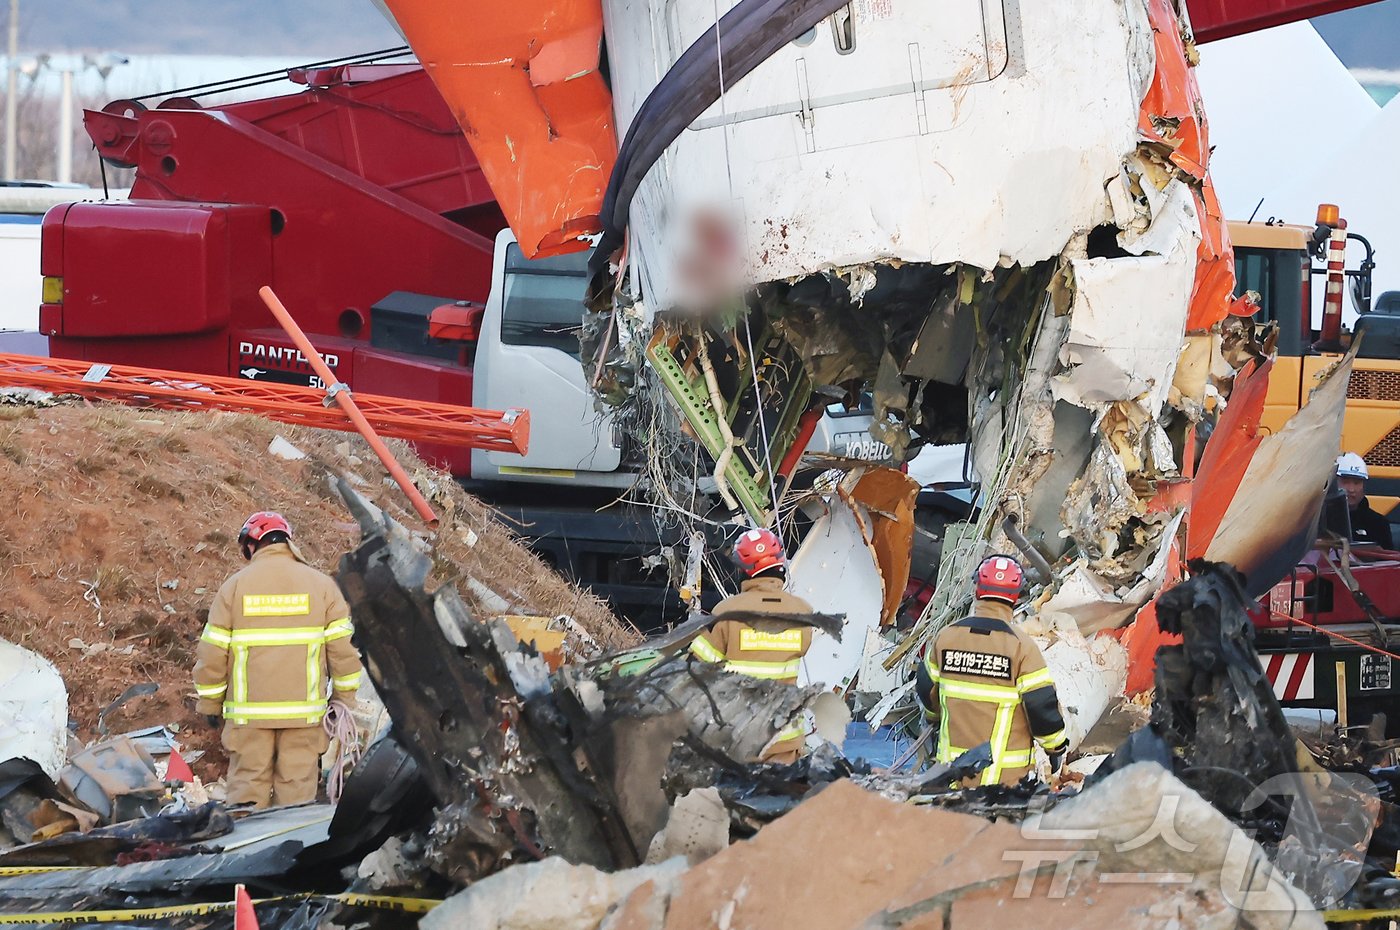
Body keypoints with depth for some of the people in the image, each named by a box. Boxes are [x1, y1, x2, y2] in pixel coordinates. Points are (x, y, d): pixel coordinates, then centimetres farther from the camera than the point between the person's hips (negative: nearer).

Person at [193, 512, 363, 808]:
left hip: (248, 711, -1)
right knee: (298, 789, 3)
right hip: (304, 713, 1)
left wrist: (209, 703, 12)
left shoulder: (235, 586, 1)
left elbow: (212, 653, 1)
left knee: (247, 786, 4)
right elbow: (343, 648, 3)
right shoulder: (321, 584, 3)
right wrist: (345, 701, 12)